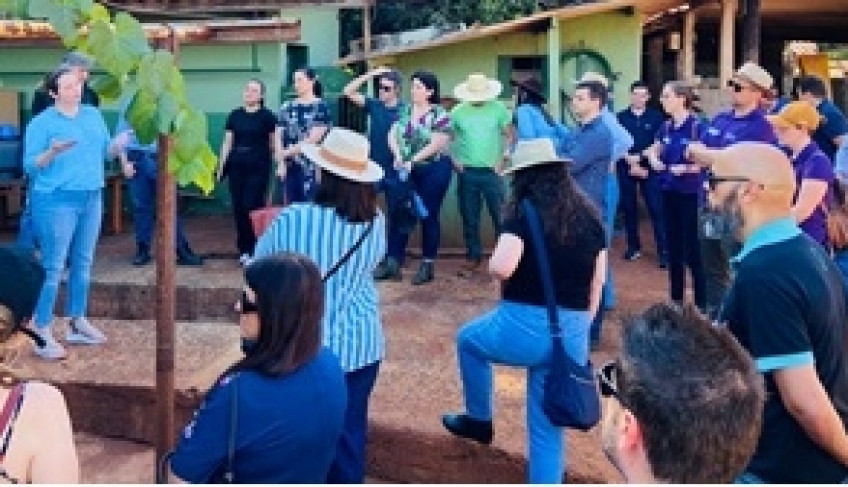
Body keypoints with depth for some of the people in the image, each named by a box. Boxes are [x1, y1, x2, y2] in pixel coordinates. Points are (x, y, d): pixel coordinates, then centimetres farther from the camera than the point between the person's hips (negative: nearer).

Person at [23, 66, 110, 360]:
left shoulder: (93, 115, 10)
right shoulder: (41, 122, -7)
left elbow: (105, 151, 12)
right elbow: (30, 166, -8)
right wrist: (52, 152, -26)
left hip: (91, 198, 6)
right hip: (56, 201, -6)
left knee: (83, 263, 12)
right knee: (53, 267, -5)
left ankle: (77, 324, 24)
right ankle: (42, 334, 1)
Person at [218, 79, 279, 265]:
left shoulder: (267, 116, 0)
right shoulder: (234, 115, 10)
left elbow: (275, 143, 0)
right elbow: (227, 142, 13)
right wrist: (221, 166, 9)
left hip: (258, 168, -4)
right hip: (236, 167, 4)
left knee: (252, 207, -8)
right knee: (238, 207, 4)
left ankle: (254, 249, 1)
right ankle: (243, 249, 13)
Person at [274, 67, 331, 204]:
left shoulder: (321, 107, 0)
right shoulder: (287, 107, 12)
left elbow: (313, 139, -8)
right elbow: (278, 137, 7)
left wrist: (288, 152, -8)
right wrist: (280, 162, -6)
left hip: (311, 167, -4)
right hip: (288, 167, 4)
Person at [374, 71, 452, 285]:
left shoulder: (439, 115, -10)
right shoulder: (405, 111, 8)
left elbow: (436, 145, -18)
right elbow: (392, 135, 4)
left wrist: (412, 161, -19)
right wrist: (398, 155, -14)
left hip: (434, 170, -5)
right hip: (408, 170, 6)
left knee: (428, 216, 2)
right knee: (399, 214, 4)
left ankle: (428, 265, 12)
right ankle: (392, 262, 9)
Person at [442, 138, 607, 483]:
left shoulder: (525, 212, -11)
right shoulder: (590, 215, 7)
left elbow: (501, 267, -25)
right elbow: (598, 279, 12)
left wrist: (494, 261, -1)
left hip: (526, 326, -5)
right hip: (572, 335, 5)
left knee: (468, 339, 29)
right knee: (548, 426, 16)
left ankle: (479, 420, 39)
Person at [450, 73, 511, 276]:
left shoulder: (498, 109, -1)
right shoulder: (458, 112, 2)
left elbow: (508, 135, 3)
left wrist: (502, 159, -6)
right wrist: (454, 159, -2)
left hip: (491, 172, -2)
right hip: (467, 173, 2)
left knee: (501, 216, -1)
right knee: (470, 219, 8)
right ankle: (473, 259, 19)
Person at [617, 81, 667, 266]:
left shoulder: (656, 117, 2)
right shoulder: (621, 117, 4)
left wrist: (640, 158, -9)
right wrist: (631, 162, -9)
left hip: (650, 169, -2)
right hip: (626, 169, 2)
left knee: (656, 209, -5)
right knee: (629, 208, 9)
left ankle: (663, 250, -3)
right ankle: (633, 246, 21)